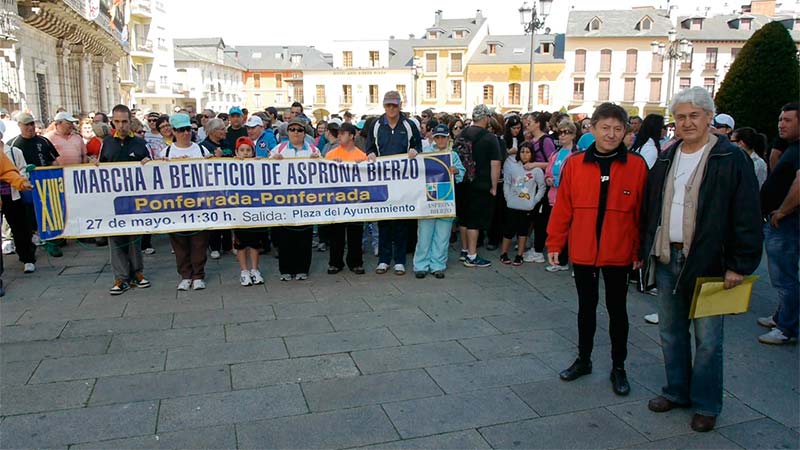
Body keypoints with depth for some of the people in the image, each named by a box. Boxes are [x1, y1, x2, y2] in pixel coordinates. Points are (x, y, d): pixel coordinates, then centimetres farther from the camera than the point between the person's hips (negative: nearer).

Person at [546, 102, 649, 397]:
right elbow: (562, 207, -1)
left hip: (619, 253, -1)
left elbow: (643, 212, -3)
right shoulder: (574, 164, -3)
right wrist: (554, 243, 1)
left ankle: (618, 367, 27)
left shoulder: (637, 165, -6)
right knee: (586, 307, 16)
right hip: (582, 252, 1)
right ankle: (583, 360, 33)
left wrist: (640, 251, -3)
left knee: (617, 310, 12)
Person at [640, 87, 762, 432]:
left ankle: (706, 404, 19)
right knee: (671, 332, 15)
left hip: (707, 262, -6)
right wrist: (644, 251, 11)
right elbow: (649, 208, 14)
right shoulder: (665, 160, 10)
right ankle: (676, 391, 31)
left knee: (707, 338, 4)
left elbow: (747, 218, -10)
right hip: (666, 260, 6)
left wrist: (739, 265, -13)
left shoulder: (732, 160, -8)